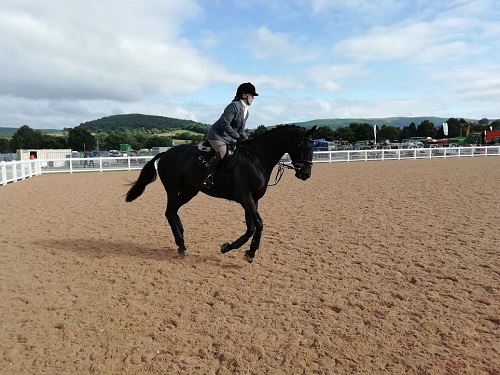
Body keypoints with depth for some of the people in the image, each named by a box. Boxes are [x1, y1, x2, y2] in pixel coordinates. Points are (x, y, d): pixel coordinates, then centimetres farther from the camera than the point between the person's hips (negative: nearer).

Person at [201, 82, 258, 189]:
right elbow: (225, 124, -25)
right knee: (222, 152, -34)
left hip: (229, 137, 10)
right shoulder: (234, 106, -17)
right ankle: (207, 178, -29)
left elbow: (241, 130, 17)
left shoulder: (246, 111, 12)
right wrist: (237, 137, -23)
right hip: (217, 134, -10)